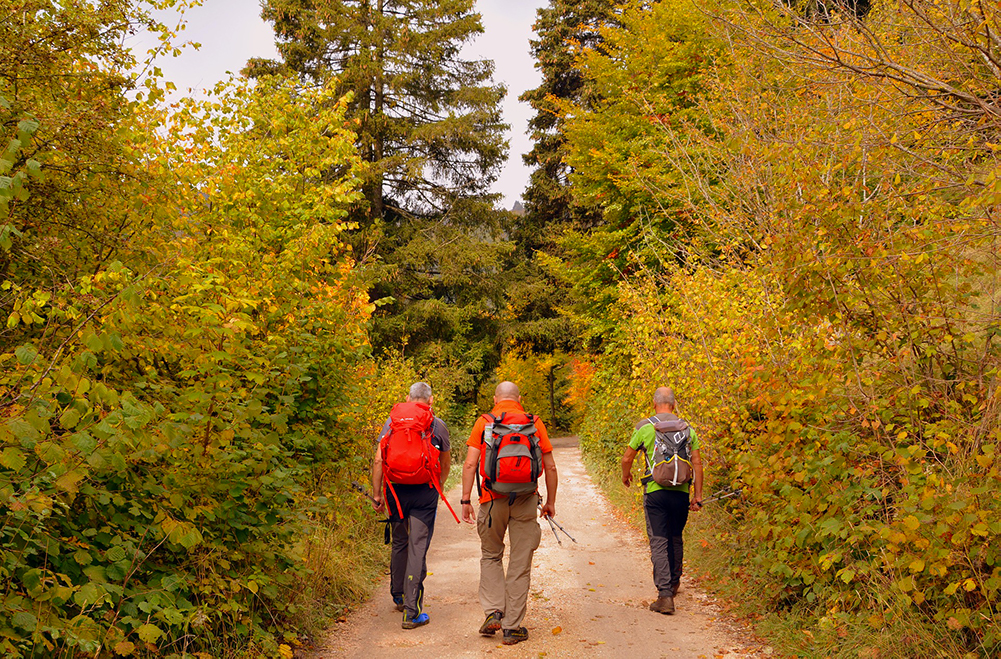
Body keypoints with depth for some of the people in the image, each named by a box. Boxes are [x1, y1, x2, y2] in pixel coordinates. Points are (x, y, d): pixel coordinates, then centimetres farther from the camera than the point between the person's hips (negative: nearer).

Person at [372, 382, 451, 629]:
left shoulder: (392, 421, 5)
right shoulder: (438, 426, 4)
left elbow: (378, 460, -2)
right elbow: (445, 464, 17)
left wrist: (377, 494, 4)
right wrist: (438, 486, 35)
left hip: (395, 490, 2)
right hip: (425, 492, -2)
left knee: (399, 544, 19)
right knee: (418, 548, -3)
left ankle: (399, 596, 37)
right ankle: (412, 612, -5)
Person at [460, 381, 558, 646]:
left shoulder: (484, 422, 3)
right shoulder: (535, 423, 6)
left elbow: (470, 464, -5)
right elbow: (550, 467, 5)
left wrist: (466, 500, -1)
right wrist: (550, 501, 14)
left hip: (492, 499, 0)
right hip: (525, 500, 0)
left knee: (490, 556, 19)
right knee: (520, 564, 7)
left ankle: (493, 611, 4)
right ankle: (512, 627, 9)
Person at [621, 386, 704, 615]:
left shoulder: (645, 427, -3)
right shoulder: (687, 428, 6)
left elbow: (627, 458, 4)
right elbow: (697, 463, 4)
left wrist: (626, 475, 25)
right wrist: (698, 495, 9)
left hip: (656, 491, -3)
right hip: (681, 492, 3)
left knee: (659, 542, -3)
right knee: (676, 539, 21)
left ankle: (665, 595, -11)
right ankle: (674, 583, 38)